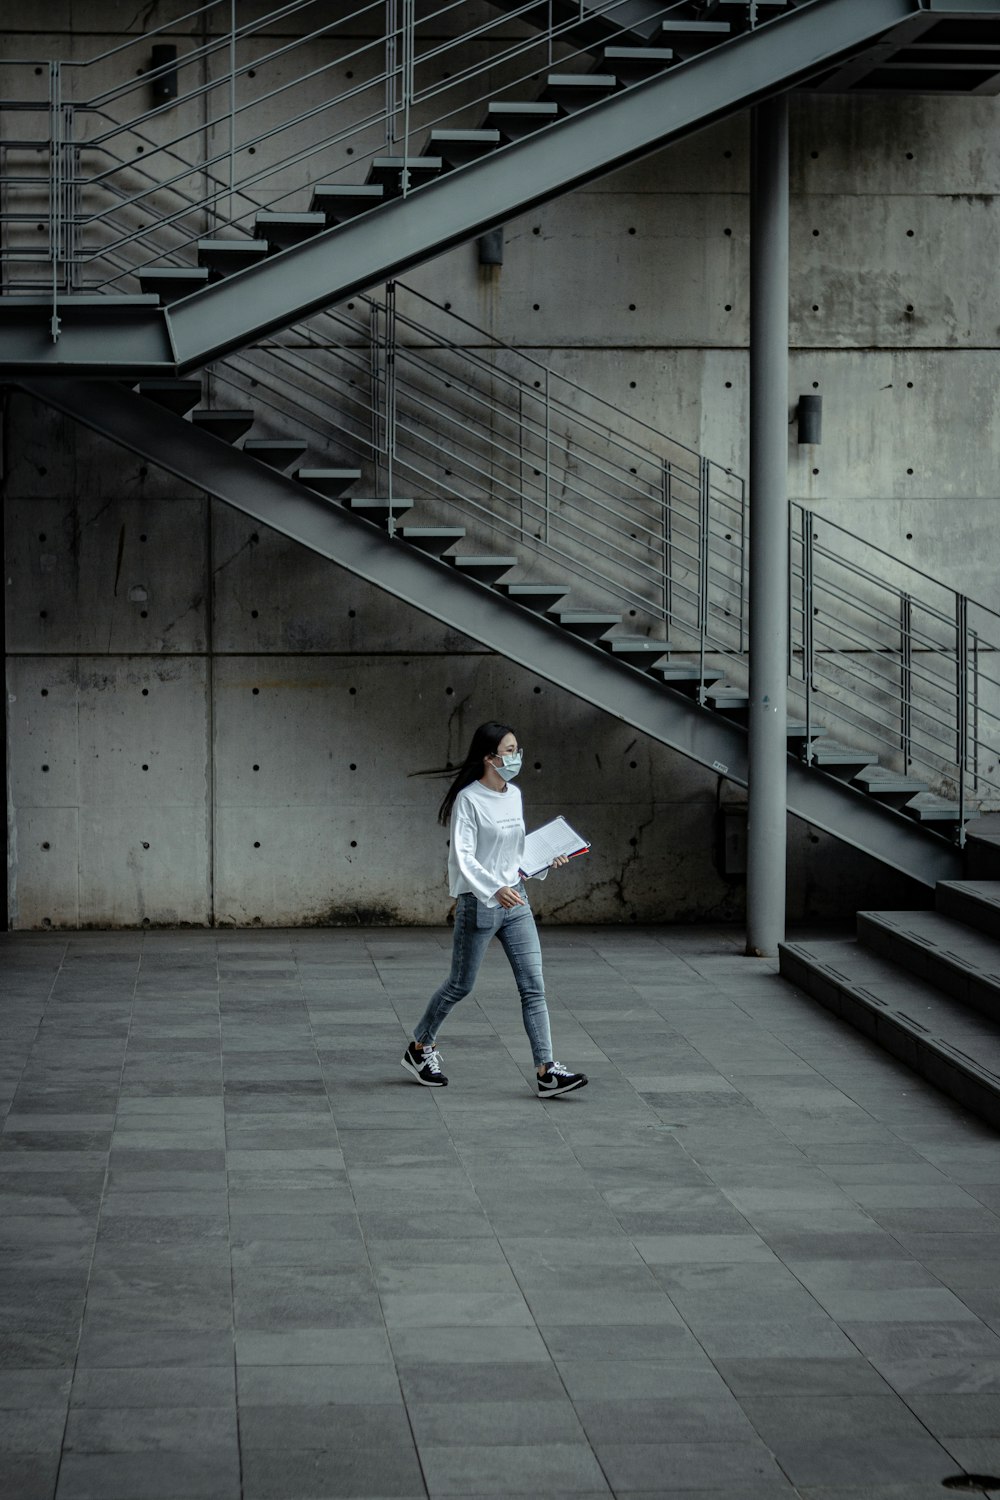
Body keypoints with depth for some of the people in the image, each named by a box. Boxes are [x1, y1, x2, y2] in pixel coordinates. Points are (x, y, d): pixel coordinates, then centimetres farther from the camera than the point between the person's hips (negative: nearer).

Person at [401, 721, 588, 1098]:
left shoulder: (514, 795, 9)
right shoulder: (468, 799, -13)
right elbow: (463, 857, -21)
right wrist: (495, 890, -32)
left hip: (515, 901, 6)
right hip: (478, 903, -6)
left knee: (533, 985, -3)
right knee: (461, 985, 7)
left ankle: (547, 1071, -7)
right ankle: (419, 1049, 29)